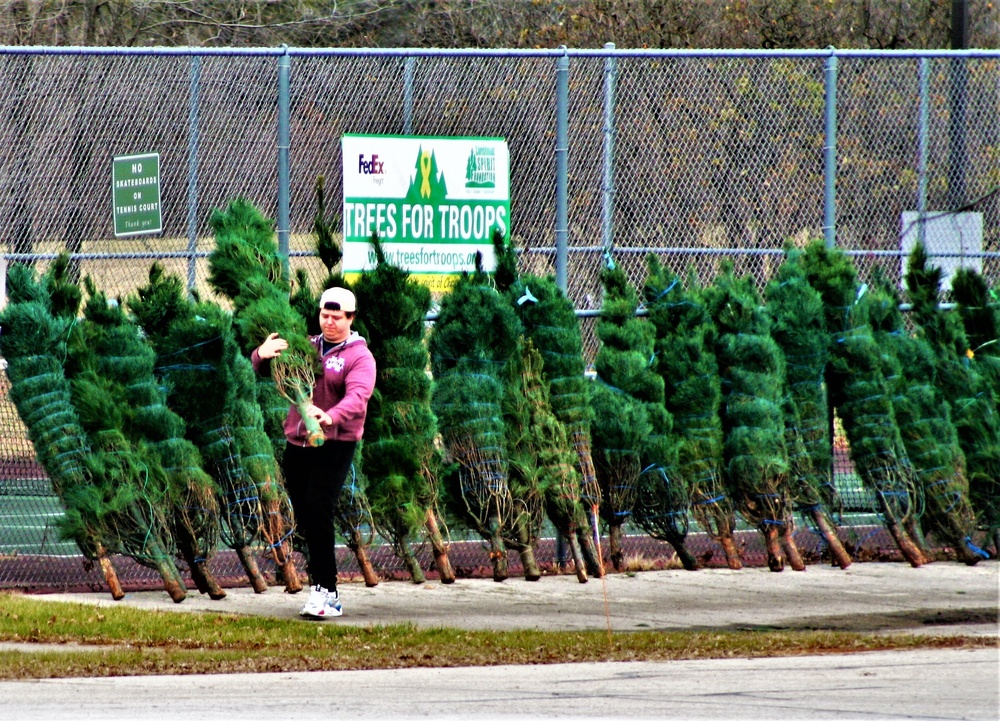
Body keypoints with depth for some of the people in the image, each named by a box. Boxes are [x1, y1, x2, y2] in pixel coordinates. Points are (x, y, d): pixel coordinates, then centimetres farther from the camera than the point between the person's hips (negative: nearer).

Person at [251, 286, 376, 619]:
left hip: (334, 445, -6)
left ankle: (325, 591, -19)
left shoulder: (359, 357, -2)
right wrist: (263, 354, -11)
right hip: (297, 442, 6)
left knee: (320, 513, -18)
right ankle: (323, 589, 19)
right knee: (304, 517, 9)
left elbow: (357, 398, -20)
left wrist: (330, 417, -40)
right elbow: (260, 368, 14)